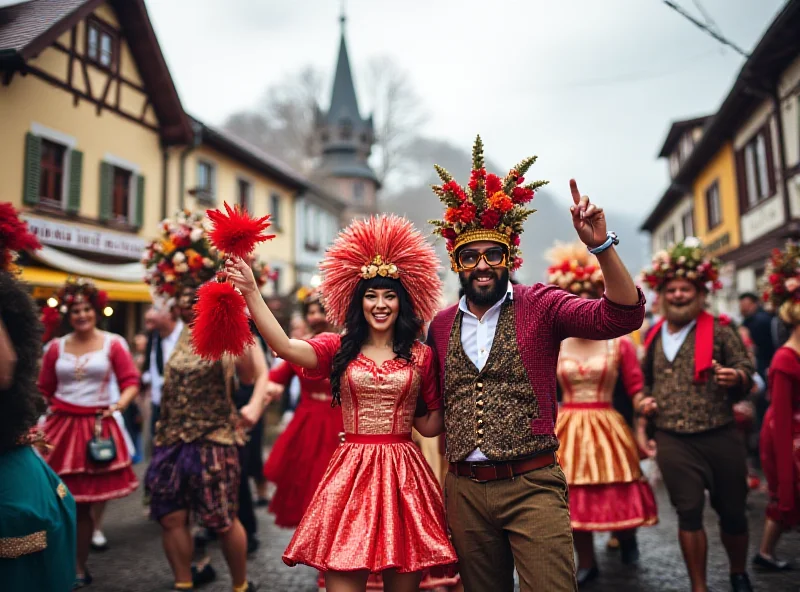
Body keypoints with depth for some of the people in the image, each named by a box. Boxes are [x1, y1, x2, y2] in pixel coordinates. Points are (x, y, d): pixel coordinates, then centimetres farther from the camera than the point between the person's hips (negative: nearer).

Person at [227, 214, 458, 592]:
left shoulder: (420, 355, 6)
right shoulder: (339, 348, 4)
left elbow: (432, 425, 12)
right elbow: (285, 347, -16)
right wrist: (250, 292, -21)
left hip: (403, 473, 1)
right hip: (352, 471, -1)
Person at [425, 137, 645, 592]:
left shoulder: (539, 306, -4)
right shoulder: (441, 326, 8)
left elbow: (622, 316, -16)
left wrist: (601, 245, -28)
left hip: (532, 485, -4)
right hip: (465, 490, 4)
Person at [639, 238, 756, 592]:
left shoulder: (720, 330, -1)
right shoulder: (653, 337, 8)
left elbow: (747, 372, -1)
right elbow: (647, 382, 22)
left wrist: (736, 378, -23)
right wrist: (644, 401, 2)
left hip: (721, 438, -1)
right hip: (673, 441, 1)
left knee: (732, 511, 11)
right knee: (689, 512, 1)